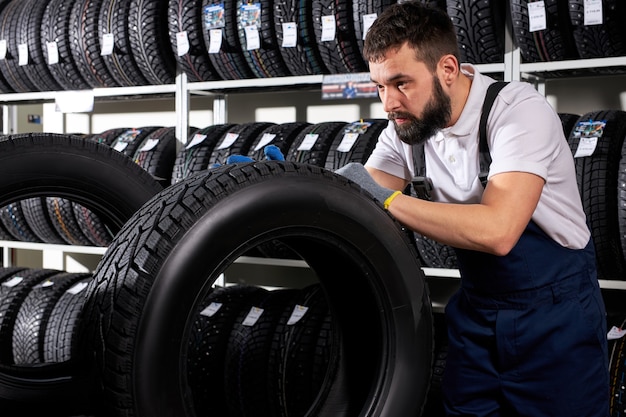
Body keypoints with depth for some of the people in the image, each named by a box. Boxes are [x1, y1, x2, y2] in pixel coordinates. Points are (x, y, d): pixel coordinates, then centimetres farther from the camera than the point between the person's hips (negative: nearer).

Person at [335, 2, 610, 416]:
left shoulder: (519, 109, -24)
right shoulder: (408, 127, -4)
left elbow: (497, 231, -36)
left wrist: (387, 198, -30)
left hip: (556, 313, -5)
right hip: (475, 309, 6)